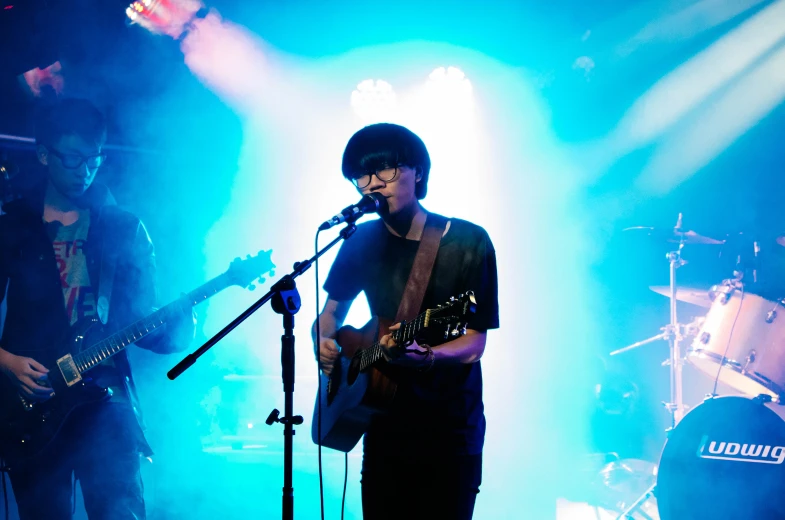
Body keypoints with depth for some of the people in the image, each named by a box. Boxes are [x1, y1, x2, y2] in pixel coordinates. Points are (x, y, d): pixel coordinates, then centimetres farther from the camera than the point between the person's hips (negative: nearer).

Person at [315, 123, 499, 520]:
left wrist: (422, 356, -34)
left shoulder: (468, 243, -12)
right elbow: (332, 312, 15)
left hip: (451, 432, -3)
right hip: (385, 424, 4)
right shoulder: (363, 242, 0)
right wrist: (324, 343, -7)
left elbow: (474, 344, -14)